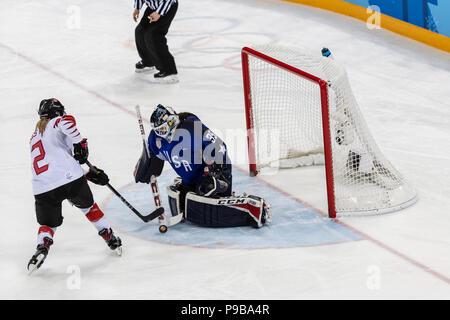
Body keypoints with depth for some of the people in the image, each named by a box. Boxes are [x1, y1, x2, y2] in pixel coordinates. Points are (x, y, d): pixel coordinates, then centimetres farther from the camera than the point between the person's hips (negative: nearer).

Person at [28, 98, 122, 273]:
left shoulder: (35, 137, 31)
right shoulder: (56, 122, 9)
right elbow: (67, 121, -20)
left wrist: (89, 174, 25)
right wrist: (79, 143, -6)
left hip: (43, 188, 4)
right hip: (70, 179, -4)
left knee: (47, 224, 19)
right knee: (88, 206, 25)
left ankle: (42, 246, -11)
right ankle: (111, 239, 32)